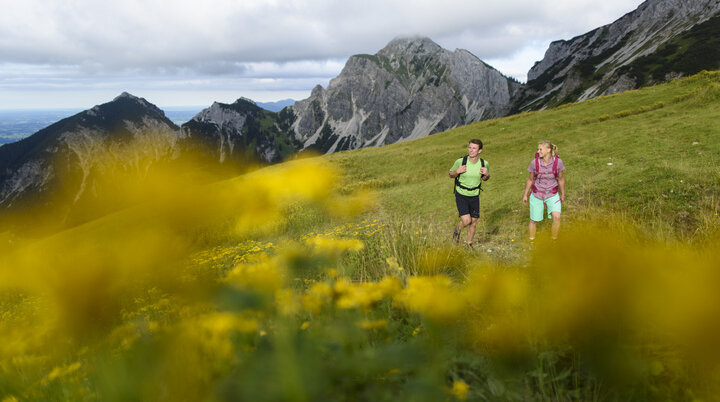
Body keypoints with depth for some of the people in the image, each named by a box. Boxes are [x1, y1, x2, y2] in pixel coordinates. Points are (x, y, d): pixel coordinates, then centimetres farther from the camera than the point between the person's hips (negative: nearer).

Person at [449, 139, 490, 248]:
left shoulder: (484, 164, -11)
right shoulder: (460, 161, -19)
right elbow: (450, 174, -2)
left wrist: (487, 174, -15)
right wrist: (457, 171, -24)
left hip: (474, 196, 3)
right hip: (461, 195, -3)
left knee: (473, 222, 10)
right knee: (466, 221, -16)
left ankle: (469, 244, 33)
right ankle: (457, 231, 20)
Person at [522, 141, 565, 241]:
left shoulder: (558, 162, -16)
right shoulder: (534, 162, -15)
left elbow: (561, 179, -1)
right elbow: (530, 179, 0)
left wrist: (563, 194, 8)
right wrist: (525, 195, 7)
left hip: (552, 195, -1)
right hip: (537, 195, 1)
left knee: (556, 217, -21)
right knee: (534, 220, 8)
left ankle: (554, 241, 0)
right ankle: (531, 241, 33)